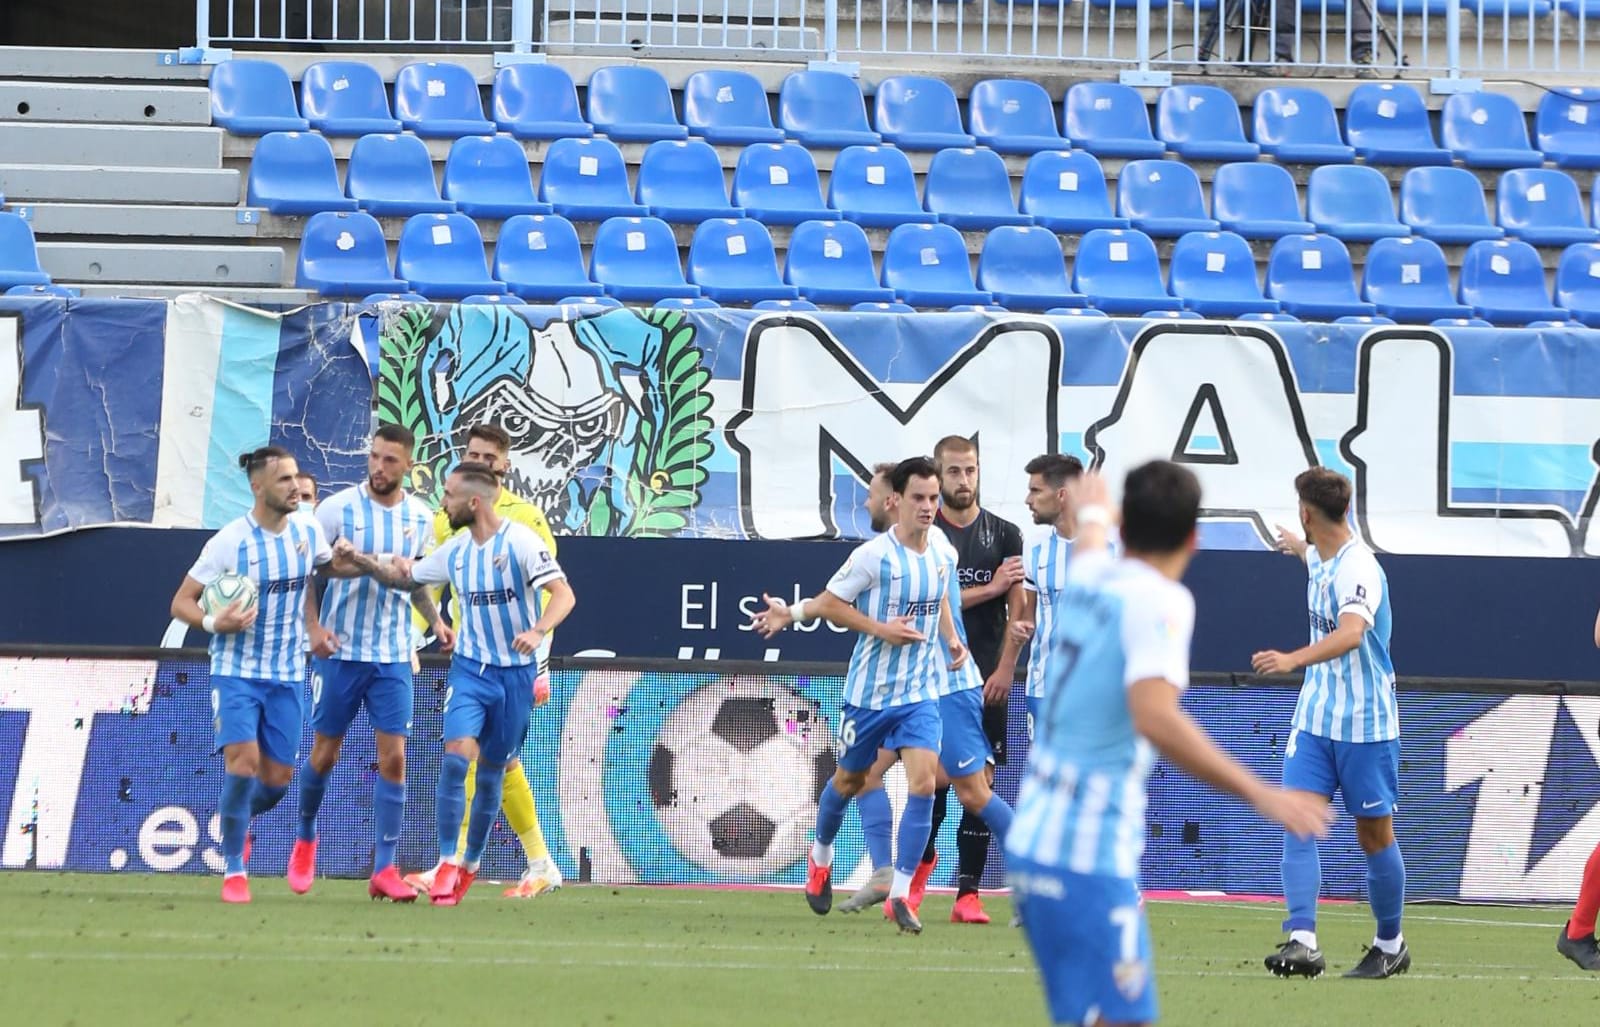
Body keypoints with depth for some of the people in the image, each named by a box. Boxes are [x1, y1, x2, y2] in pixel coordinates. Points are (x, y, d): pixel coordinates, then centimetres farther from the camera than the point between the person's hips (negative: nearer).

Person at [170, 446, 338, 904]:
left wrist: (313, 628, 6)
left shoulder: (307, 529, -2)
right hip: (236, 670, -4)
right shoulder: (230, 541, -15)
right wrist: (214, 622, -27)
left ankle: (238, 822, 37)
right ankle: (234, 870, -6)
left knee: (278, 776, 2)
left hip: (287, 673, 4)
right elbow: (181, 602, -8)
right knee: (243, 760, -20)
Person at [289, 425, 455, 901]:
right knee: (325, 752, 6)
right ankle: (306, 836, 32)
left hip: (392, 656, 2)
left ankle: (384, 869, -2)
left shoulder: (421, 517, 4)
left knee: (393, 757, -5)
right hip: (339, 650, -2)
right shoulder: (338, 508, -8)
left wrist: (435, 620, 5)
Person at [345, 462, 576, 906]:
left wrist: (537, 632, -39)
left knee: (491, 772, 7)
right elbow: (406, 578, 19)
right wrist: (360, 560, 4)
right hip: (469, 668, 3)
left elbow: (563, 594, -22)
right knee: (456, 758, -16)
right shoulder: (455, 549, 4)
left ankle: (470, 863, 25)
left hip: (515, 672, -3)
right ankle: (447, 863, -11)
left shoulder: (521, 541, -14)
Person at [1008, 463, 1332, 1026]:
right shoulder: (1158, 600, -13)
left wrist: (1090, 510, 60)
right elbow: (1155, 719, -29)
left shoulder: (1089, 574, 9)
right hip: (1089, 853, -9)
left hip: (1032, 838, 9)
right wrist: (1261, 794, -31)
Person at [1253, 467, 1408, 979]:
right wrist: (1298, 546, 54)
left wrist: (1293, 659, -56)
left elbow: (1351, 633, -41)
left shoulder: (1358, 569, -22)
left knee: (1374, 835, 6)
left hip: (1364, 724, -7)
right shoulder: (1319, 559, 5)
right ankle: (1303, 942, -19)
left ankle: (1391, 946, 23)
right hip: (1314, 718, 7)